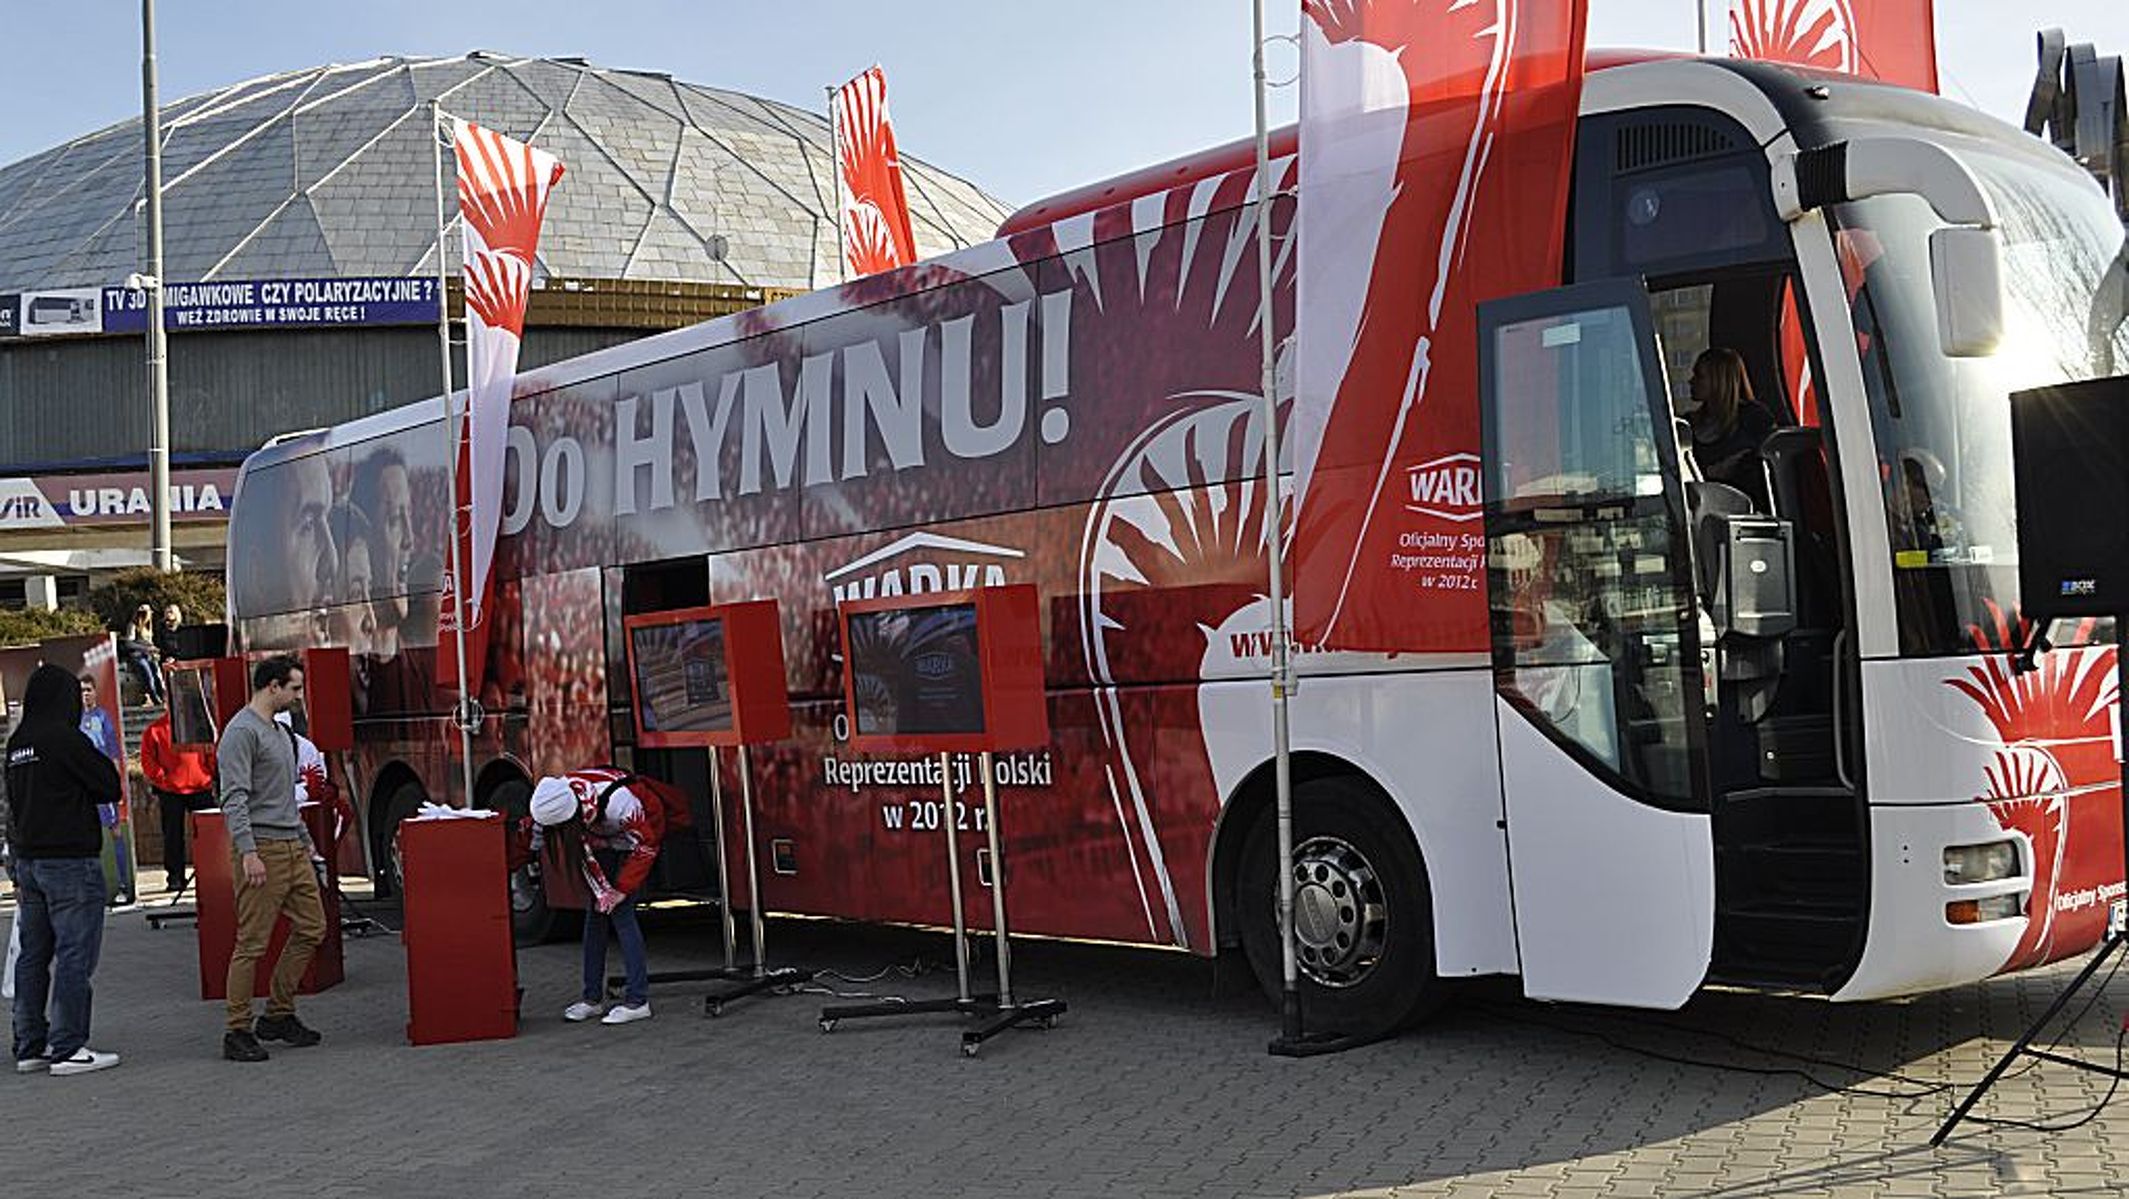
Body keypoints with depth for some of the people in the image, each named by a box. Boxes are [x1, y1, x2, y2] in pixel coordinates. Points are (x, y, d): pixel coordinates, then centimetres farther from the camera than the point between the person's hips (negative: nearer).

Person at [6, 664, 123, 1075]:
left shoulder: (16, 744, 10)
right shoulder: (65, 739, -14)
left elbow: (14, 798, 16)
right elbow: (110, 787, -10)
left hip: (25, 857, 8)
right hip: (69, 859, -8)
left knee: (33, 955, 12)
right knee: (74, 954, -5)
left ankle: (30, 1046, 17)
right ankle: (68, 1048, -5)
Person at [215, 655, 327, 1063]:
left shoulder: (280, 732, 19)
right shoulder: (242, 731, -11)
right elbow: (235, 799, -19)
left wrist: (305, 840, 28)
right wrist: (247, 852, -26)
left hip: (293, 849, 9)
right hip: (263, 850, -9)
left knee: (311, 929, 9)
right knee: (252, 944, -5)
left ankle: (278, 1015, 19)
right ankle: (237, 1032, 2)